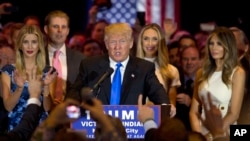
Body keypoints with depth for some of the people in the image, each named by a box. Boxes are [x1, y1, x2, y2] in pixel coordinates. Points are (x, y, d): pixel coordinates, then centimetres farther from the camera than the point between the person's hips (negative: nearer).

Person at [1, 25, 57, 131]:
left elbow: (47, 108, -2)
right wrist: (19, 87, -22)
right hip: (17, 127, -1)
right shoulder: (9, 70, 0)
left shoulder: (48, 72, 3)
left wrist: (46, 86, -17)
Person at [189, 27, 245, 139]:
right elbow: (194, 111, 10)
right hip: (203, 132, 3)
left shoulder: (237, 73, -1)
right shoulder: (202, 73, 11)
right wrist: (198, 133, -6)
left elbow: (234, 114, -5)